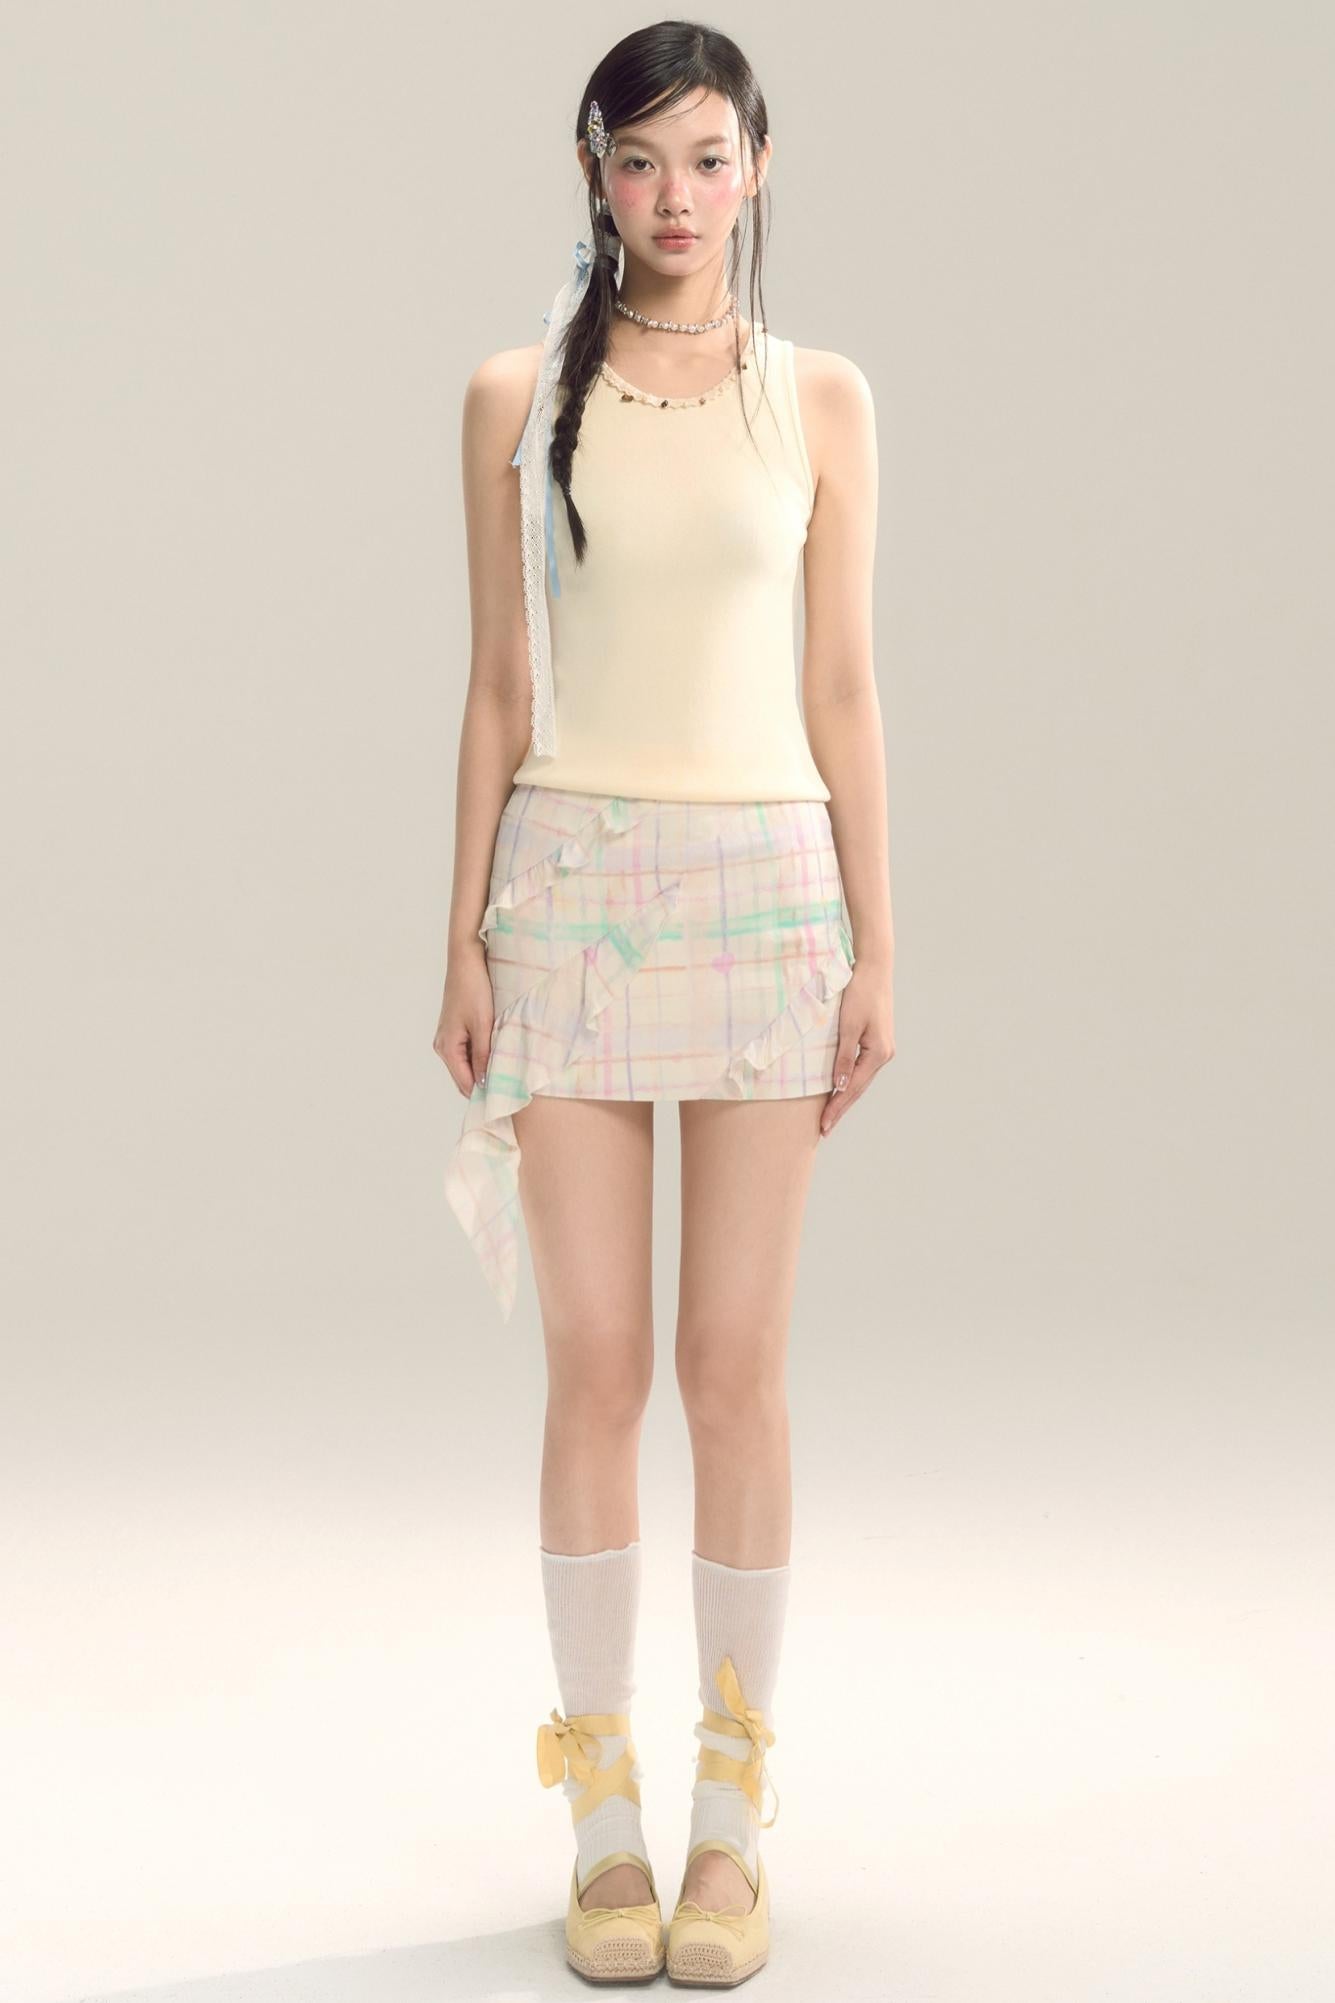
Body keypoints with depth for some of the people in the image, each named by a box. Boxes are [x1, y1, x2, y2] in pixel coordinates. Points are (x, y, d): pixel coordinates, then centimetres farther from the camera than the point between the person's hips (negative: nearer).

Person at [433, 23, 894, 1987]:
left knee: (734, 1362, 2)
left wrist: (877, 948, 1)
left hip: (767, 883, 0)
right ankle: (604, 1810, 15)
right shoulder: (517, 400, 6)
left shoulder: (822, 399, 7)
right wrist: (465, 940, 0)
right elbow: (498, 690, 6)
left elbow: (843, 691, 5)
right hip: (572, 881, 0)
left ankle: (733, 1814, 15)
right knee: (598, 1364, 2)